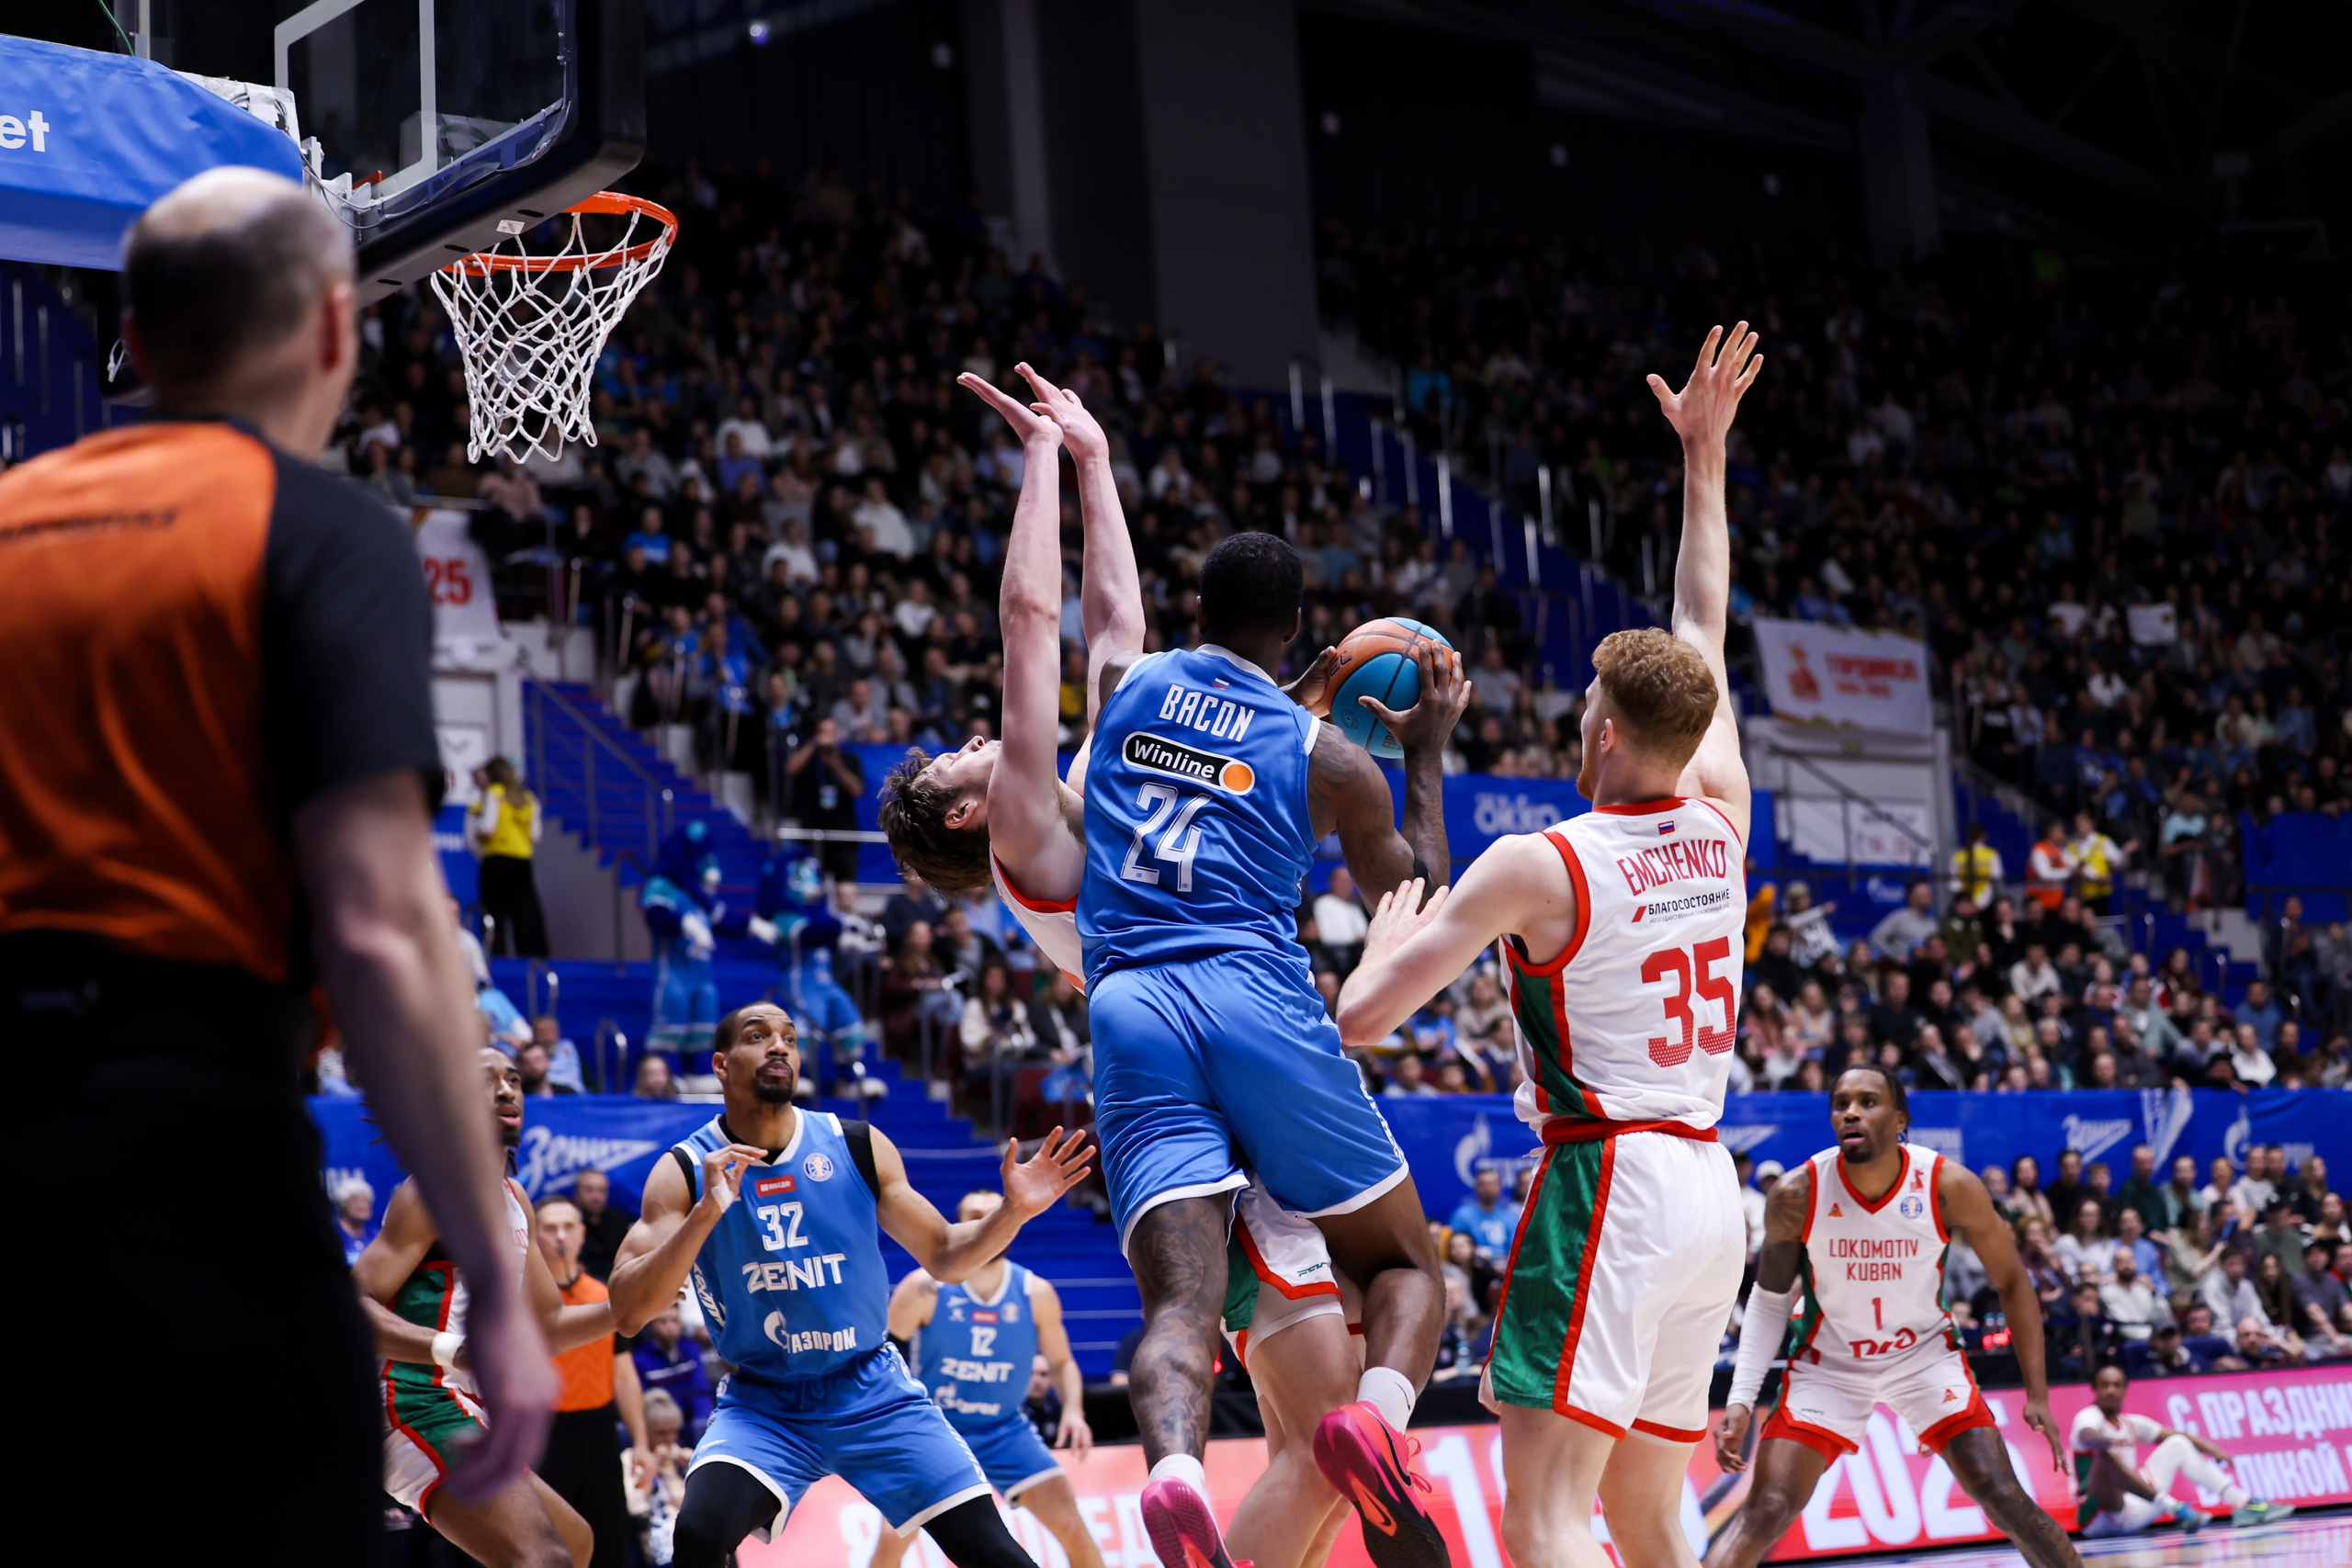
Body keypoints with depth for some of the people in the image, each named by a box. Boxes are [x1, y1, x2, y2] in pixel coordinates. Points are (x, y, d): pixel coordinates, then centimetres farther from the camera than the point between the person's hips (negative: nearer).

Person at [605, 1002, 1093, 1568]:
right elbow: (628, 1314, -17)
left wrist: (1012, 1213, -14)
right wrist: (707, 1211, -29)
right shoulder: (685, 1171, -8)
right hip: (761, 1402, -2)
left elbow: (944, 1257, 6)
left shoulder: (858, 1146, -3)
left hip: (872, 1390, 2)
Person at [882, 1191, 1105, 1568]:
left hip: (1006, 1431, 2)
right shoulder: (925, 1288, -15)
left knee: (1073, 1527, -10)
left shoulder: (1036, 1293, -7)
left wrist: (1073, 1410, -12)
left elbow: (1061, 1362, 7)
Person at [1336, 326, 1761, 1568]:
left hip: (1605, 1183, -7)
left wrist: (1391, 934, 14)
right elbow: (1703, 636, 22)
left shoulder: (1535, 868, -10)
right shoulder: (1721, 825, 6)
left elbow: (1360, 1018, -8)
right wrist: (1705, 451, 30)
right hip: (1713, 1188, 7)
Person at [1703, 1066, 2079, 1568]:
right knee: (1765, 1512, -16)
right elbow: (1769, 1300, -5)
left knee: (2004, 1498, -13)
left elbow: (2011, 1283, -6)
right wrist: (1740, 1401, -14)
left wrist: (2037, 1394, -10)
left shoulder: (1950, 1187, -21)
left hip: (1924, 1352, 0)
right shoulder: (1798, 1194, -20)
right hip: (1827, 1364, 0)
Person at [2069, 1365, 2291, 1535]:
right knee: (2106, 1456, -35)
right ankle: (2173, 1507, -39)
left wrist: (2215, 1451, -5)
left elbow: (2179, 1436, 13)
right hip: (2100, 1516, -7)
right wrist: (2109, 1441, -55)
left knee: (2178, 1445, 8)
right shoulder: (2089, 1416, -7)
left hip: (2133, 1515, 7)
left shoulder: (2129, 1423, 15)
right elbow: (2087, 1436, -32)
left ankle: (2244, 1503, 0)